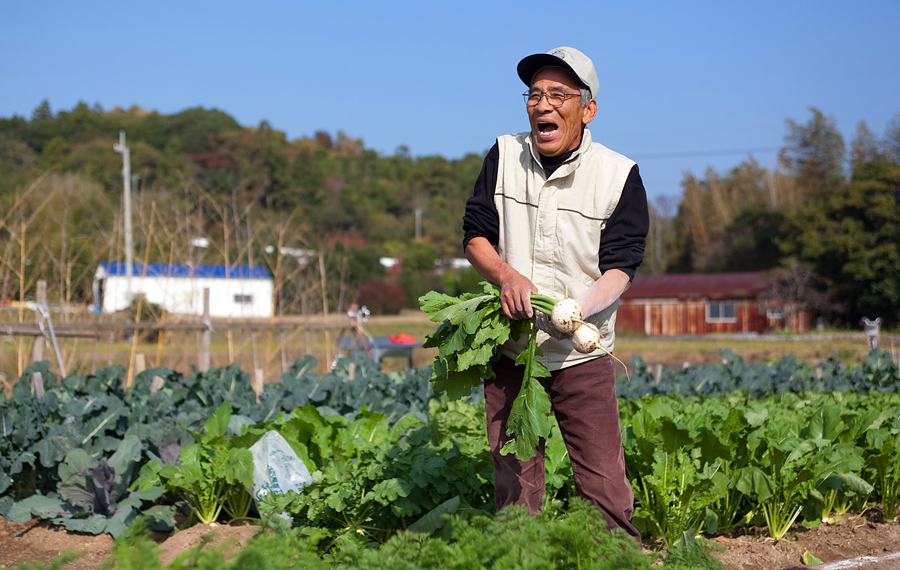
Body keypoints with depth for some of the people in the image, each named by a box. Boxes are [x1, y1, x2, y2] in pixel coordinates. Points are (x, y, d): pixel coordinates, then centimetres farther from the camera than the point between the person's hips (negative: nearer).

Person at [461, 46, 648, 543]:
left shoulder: (619, 176, -6)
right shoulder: (504, 156, 3)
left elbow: (620, 269, -9)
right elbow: (474, 236, 6)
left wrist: (579, 307, -30)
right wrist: (507, 275, -16)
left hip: (581, 353, -2)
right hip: (509, 348, 2)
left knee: (604, 488, -5)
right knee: (513, 486, 7)